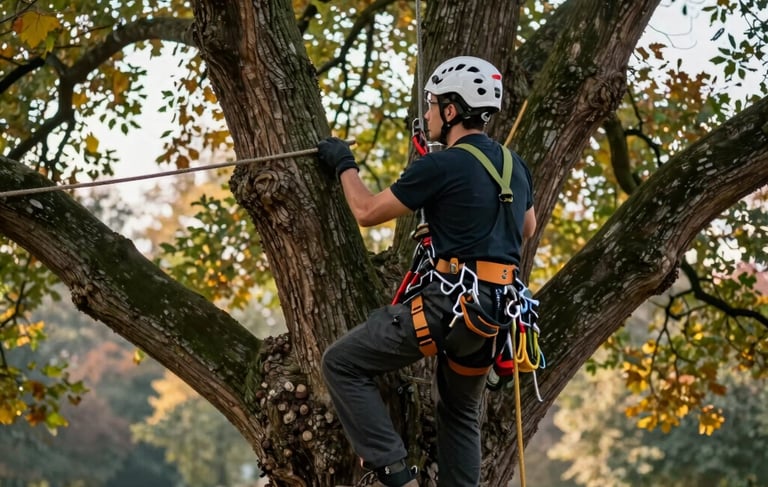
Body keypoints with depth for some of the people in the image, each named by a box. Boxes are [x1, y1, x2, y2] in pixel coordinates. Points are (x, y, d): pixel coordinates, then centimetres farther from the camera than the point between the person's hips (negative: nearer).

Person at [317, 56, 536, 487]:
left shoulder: (441, 167, -10)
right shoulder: (515, 165, 13)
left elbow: (367, 212, 0)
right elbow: (528, 229, 31)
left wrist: (344, 165, 17)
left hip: (453, 301, -8)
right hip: (497, 309, 8)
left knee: (343, 364, 1)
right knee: (461, 412, 25)